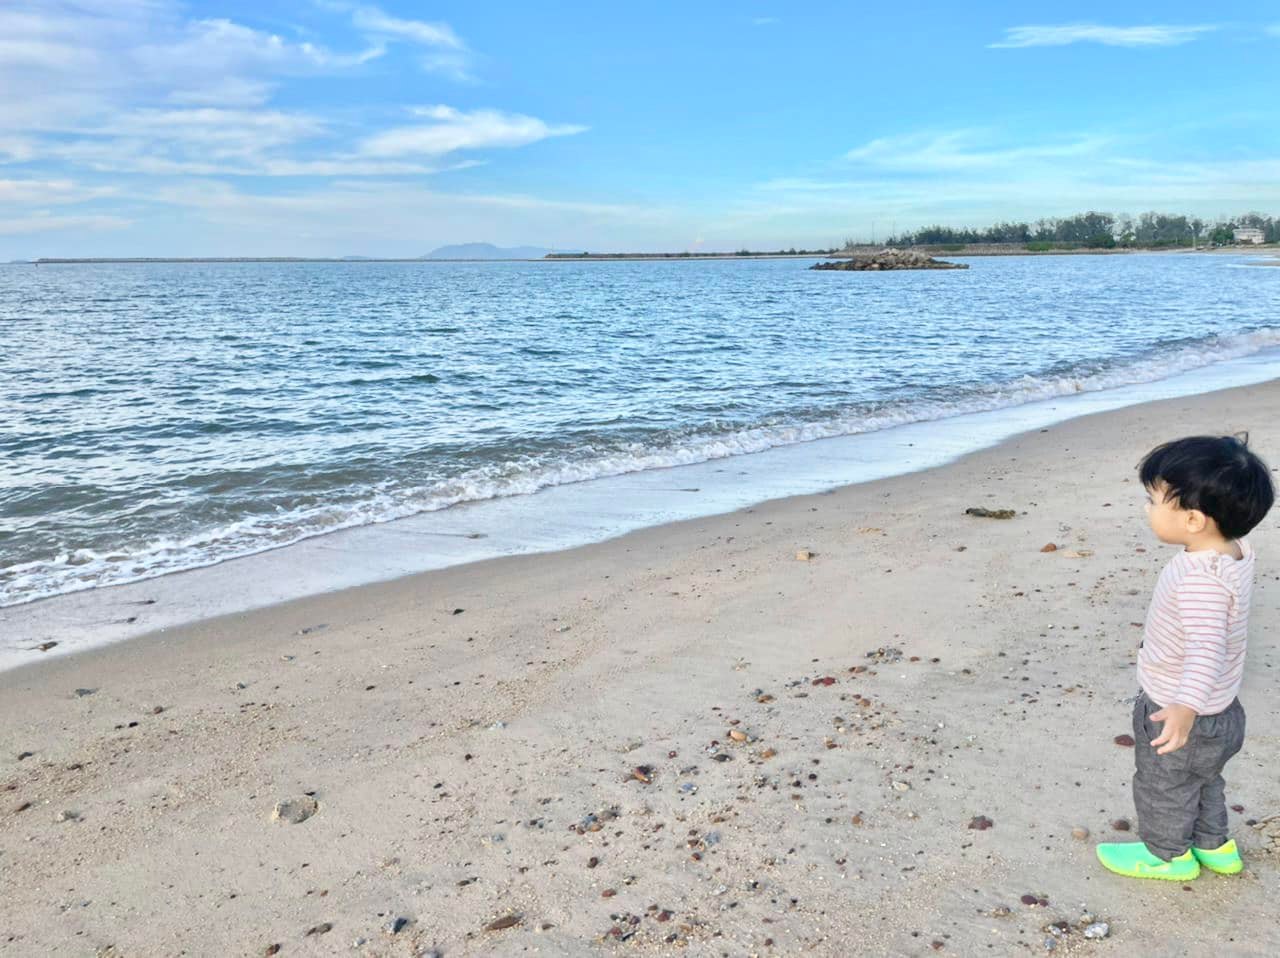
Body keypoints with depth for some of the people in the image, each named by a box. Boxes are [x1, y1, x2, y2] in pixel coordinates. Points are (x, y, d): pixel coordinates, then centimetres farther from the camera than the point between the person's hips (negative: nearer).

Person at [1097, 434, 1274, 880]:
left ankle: (1168, 854, 39)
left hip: (1180, 718, -9)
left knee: (1163, 788, 18)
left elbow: (1206, 647, -49)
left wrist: (1185, 707, -61)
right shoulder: (1235, 550, -9)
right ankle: (1213, 846, 49)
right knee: (1203, 781, 31)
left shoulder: (1201, 578, -38)